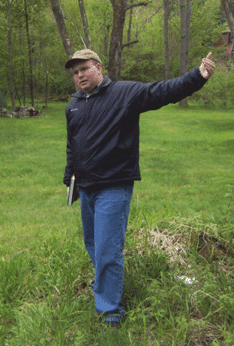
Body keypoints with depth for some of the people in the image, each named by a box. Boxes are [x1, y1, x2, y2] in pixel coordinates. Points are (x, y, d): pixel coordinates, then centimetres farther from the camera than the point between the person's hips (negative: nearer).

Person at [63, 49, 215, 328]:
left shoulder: (125, 93, -9)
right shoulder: (73, 105, 11)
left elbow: (162, 91, -21)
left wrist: (198, 77, -35)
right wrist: (69, 175, 27)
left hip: (113, 189, -7)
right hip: (86, 188, 7)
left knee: (107, 250, -5)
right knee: (92, 243, 22)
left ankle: (109, 308, 14)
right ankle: (104, 281, 48)